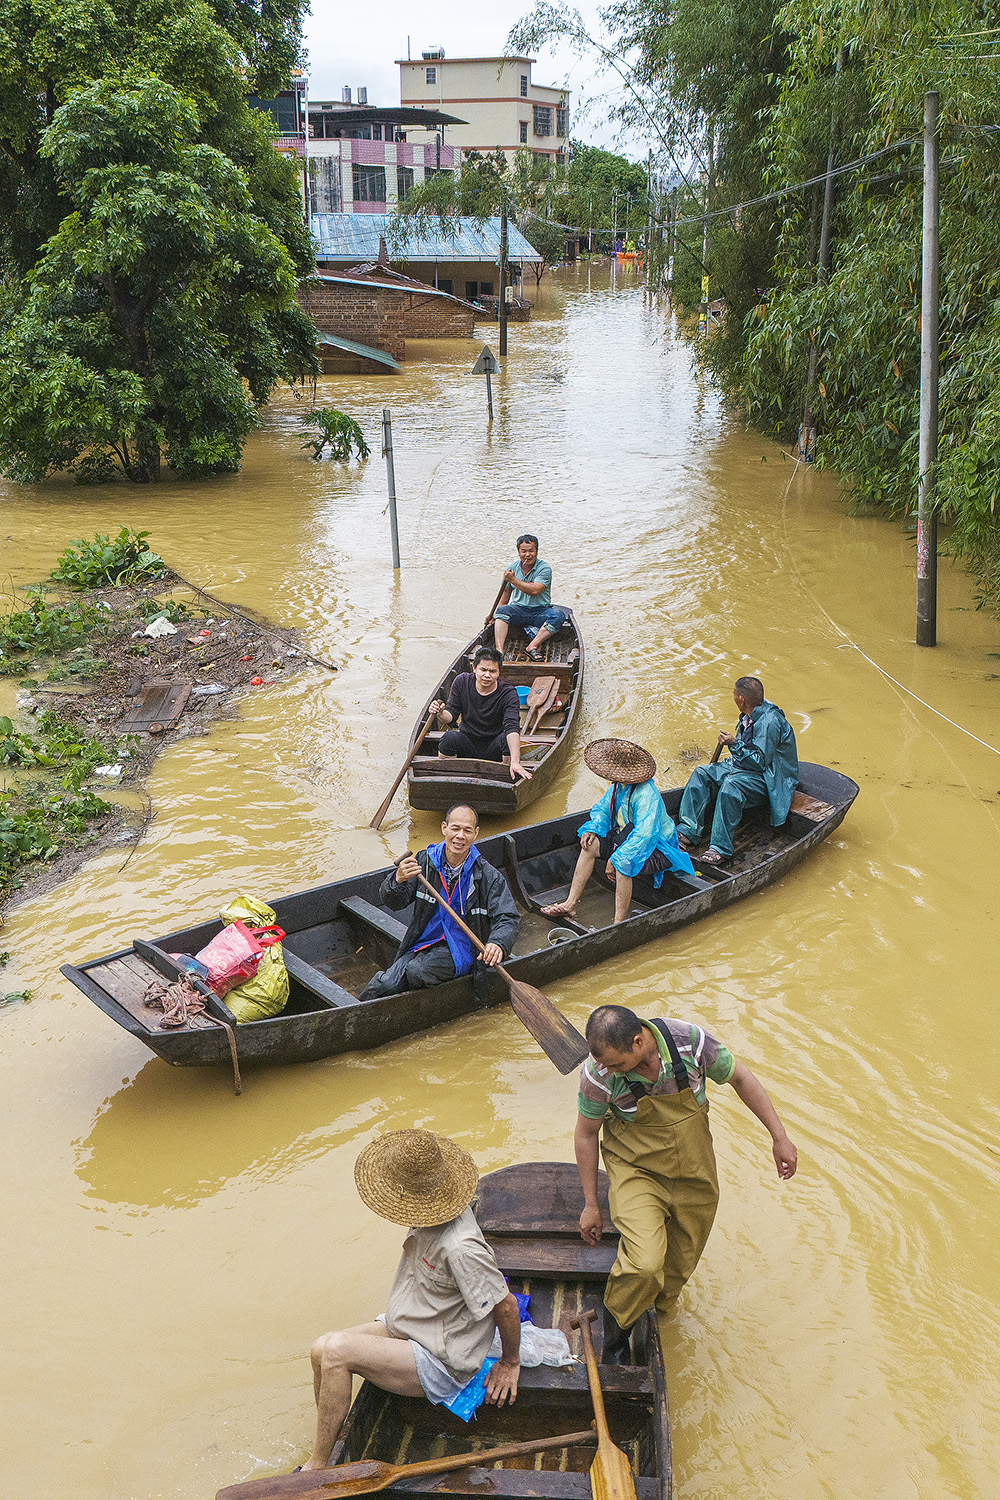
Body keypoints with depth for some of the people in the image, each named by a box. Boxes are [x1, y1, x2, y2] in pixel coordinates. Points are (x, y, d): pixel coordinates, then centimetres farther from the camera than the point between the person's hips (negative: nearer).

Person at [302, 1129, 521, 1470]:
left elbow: (505, 1303, -24)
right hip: (404, 1328, 9)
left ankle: (318, 1467, -5)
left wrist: (510, 1362, -9)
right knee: (321, 1351, -5)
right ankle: (332, 1443, 14)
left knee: (336, 1351, -21)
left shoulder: (459, 1247, -34)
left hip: (440, 1363, -9)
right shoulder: (428, 1214, -6)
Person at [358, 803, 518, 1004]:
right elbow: (392, 902, -3)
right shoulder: (425, 861, -1)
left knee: (415, 972, -29)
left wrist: (498, 944, -35)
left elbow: (508, 918, -12)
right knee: (386, 985, -22)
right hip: (422, 943, 2)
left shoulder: (489, 877, -7)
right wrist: (398, 880, -27)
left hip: (459, 951, -2)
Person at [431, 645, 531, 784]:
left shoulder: (508, 693, -17)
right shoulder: (462, 682, -7)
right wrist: (441, 714, -30)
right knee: (449, 737, -28)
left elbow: (512, 727, -32)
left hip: (494, 749, -2)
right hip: (467, 745, 2)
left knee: (507, 739, -33)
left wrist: (515, 762, -46)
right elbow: (451, 714, -3)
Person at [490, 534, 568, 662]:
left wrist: (513, 580, -22)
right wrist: (493, 614, 7)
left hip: (540, 611, -3)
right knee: (501, 611, -27)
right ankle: (499, 650, -43)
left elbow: (534, 591, -23)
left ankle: (533, 646, -40)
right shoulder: (513, 568, 6)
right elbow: (506, 594, 14)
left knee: (559, 616, -31)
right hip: (518, 610, 3)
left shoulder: (544, 569, -8)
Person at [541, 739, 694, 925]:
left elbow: (644, 835, -36)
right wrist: (593, 830, -8)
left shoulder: (646, 795, -31)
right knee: (590, 845, -1)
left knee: (623, 864, -35)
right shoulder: (618, 786, -4)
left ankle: (619, 923, -24)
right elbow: (602, 808, 13)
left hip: (657, 850, -9)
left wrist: (615, 859, -34)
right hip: (627, 837, 9)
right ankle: (570, 904, 3)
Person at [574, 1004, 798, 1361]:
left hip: (694, 1173, 3)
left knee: (680, 1264, 15)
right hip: (635, 1170, -2)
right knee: (644, 1263, -21)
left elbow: (739, 1078, -5)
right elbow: (585, 1135, -8)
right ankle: (615, 1330, 8)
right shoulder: (598, 1073, -25)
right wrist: (591, 1205, -1)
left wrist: (779, 1137, -3)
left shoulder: (691, 1041, -25)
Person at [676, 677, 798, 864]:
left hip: (767, 781, -10)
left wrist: (734, 743, -22)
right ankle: (687, 832, -10)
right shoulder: (748, 716, 5)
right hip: (743, 768, 10)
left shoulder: (769, 722, -24)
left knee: (731, 784, -36)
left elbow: (759, 762, -24)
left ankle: (720, 849, -34)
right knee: (701, 773, -2)